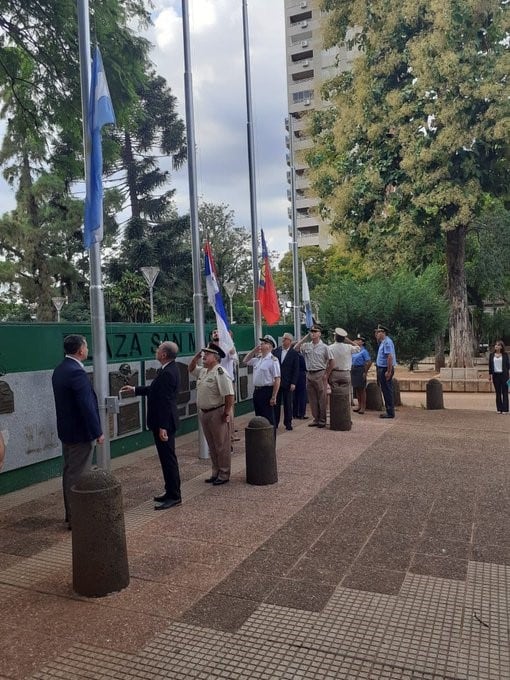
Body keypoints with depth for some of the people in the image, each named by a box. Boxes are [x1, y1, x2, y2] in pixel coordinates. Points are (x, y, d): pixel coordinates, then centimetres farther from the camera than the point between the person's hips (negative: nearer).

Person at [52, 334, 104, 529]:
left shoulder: (59, 370, 8)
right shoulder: (77, 372, -22)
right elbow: (87, 405, -25)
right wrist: (98, 432, -18)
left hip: (66, 431, 10)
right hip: (80, 432, -10)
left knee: (69, 473, 18)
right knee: (79, 476, 0)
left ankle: (71, 513, 30)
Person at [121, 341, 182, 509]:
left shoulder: (167, 373, -22)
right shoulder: (169, 369, 9)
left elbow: (165, 402, -24)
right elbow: (154, 389, 19)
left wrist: (162, 427, -24)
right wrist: (135, 390, 22)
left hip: (164, 423, -10)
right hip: (164, 421, 10)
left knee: (168, 459, -2)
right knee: (167, 458, 17)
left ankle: (174, 496, 7)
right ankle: (171, 491, 28)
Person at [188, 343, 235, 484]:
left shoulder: (220, 373, -19)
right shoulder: (203, 371, 9)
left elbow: (229, 395, -23)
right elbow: (190, 368, 29)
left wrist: (226, 413, -18)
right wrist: (197, 356, 12)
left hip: (217, 414, -9)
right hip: (204, 413, 9)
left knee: (221, 446, 3)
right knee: (211, 446, 17)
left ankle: (224, 475, 14)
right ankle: (216, 472, 29)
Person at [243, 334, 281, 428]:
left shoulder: (273, 360, -13)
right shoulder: (257, 359, 10)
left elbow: (277, 380, -17)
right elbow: (245, 361, 24)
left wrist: (274, 397, -19)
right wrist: (253, 351, 9)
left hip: (267, 391, -8)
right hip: (256, 391, 8)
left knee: (268, 419, 1)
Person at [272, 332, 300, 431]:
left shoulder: (294, 353, -2)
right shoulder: (276, 351, 6)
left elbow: (296, 370, -3)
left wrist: (293, 383, -10)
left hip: (287, 383, -2)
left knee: (288, 404, 5)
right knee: (276, 403, 6)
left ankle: (288, 423, 15)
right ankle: (274, 423, 14)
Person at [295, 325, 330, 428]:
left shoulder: (324, 347, -3)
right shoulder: (306, 346, 7)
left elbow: (330, 361, -1)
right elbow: (296, 348, -6)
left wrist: (326, 374, -6)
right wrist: (305, 337, -4)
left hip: (320, 374, -4)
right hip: (309, 374, 4)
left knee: (322, 398, 0)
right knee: (312, 399, 9)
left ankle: (322, 420, 8)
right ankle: (316, 419, 19)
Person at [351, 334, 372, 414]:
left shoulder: (364, 351, -10)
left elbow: (369, 362, -15)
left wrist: (365, 372, -16)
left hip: (360, 370, -7)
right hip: (354, 369, 7)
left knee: (362, 389, 0)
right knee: (356, 388, 12)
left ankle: (363, 407, 8)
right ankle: (359, 405, 24)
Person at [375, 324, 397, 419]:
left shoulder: (387, 342, -15)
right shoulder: (382, 342, 15)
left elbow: (390, 357, -22)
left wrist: (389, 371, -24)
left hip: (385, 369, -10)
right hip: (382, 369, 10)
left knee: (387, 391, -5)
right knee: (385, 391, 13)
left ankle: (390, 413, 0)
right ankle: (389, 411, 20)